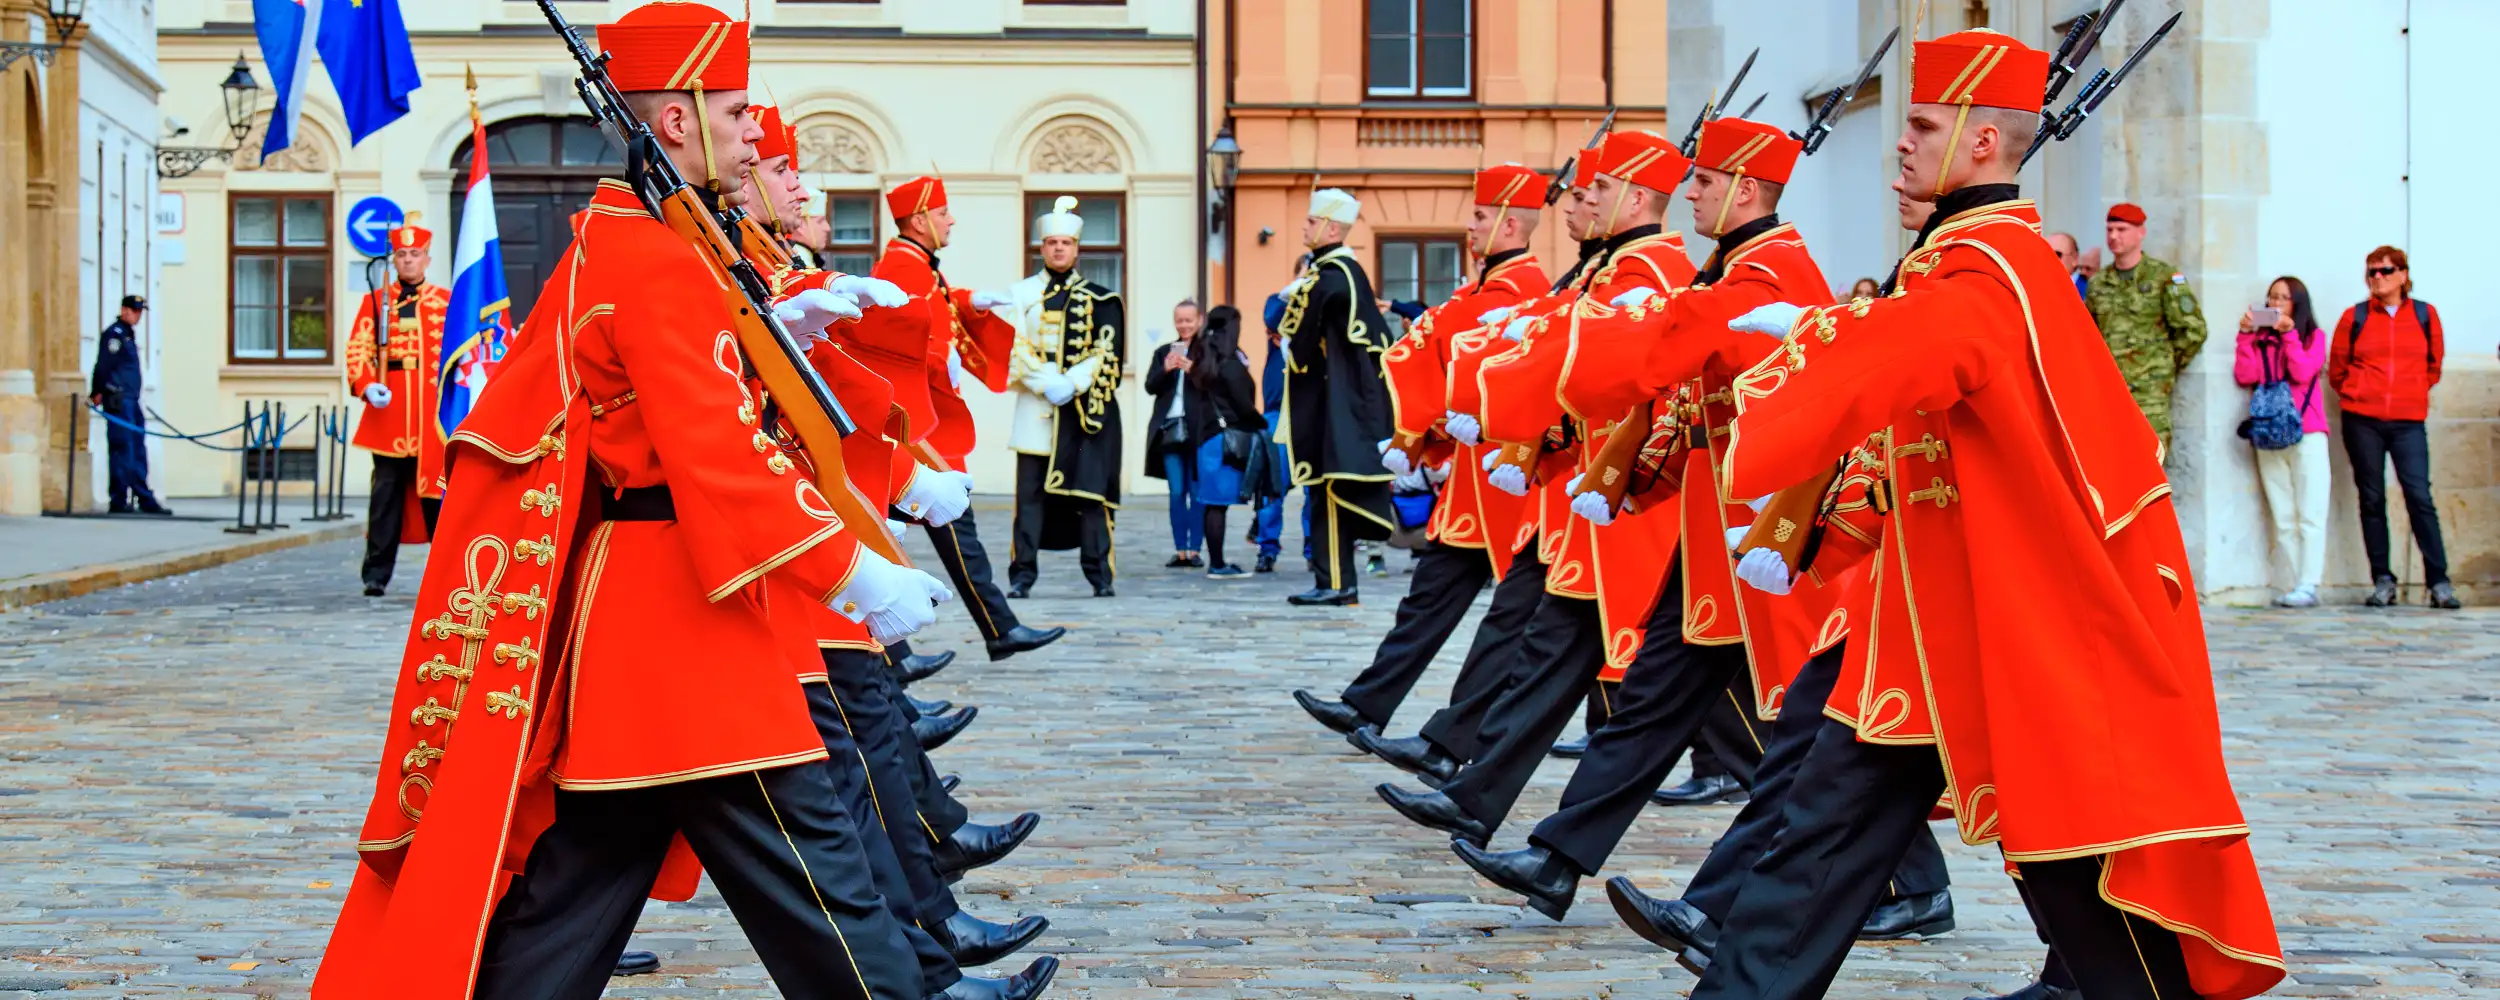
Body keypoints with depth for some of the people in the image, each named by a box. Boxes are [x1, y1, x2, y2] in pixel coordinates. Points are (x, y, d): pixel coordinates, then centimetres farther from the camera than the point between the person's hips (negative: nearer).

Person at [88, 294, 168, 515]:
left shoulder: (129, 334, 21)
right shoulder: (114, 333, -8)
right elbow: (103, 365, -15)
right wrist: (97, 392, -19)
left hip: (131, 401, 10)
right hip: (117, 400, -10)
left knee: (138, 452, 9)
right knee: (122, 449, -8)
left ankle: (145, 500, 11)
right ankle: (119, 501, -6)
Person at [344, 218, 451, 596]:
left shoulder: (448, 301, 10)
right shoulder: (375, 302, 10)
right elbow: (358, 350, 5)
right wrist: (366, 387, -12)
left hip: (434, 416, 0)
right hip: (389, 416, 0)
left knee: (437, 490, 3)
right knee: (387, 492, -1)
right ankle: (377, 572, 1)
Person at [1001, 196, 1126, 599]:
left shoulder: (1099, 299, 9)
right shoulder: (1021, 294, 9)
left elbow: (1106, 353, 0)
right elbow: (1014, 348, -1)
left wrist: (1072, 384, -14)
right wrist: (1047, 384, -14)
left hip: (1085, 409, 0)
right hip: (1035, 409, 0)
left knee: (1090, 491, -2)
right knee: (1031, 493, -2)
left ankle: (1100, 574, 3)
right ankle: (1022, 574, 1)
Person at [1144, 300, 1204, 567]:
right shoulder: (1163, 352, 14)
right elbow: (1150, 386, 7)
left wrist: (1192, 370, -22)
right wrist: (1166, 369, -11)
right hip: (1170, 430, 4)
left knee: (1197, 492, 0)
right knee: (1177, 492, 4)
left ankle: (1195, 550, 4)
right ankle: (1180, 550, 6)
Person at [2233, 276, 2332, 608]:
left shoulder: (2314, 337, 8)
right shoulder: (2259, 338, 14)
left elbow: (2302, 373, -9)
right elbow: (2245, 375, -1)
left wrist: (2289, 334, -10)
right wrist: (2246, 335, -3)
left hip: (2307, 434, -3)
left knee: (2310, 515, -9)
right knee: (2283, 520, 1)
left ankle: (2307, 586, -15)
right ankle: (2287, 589, -2)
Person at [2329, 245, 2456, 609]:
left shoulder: (2425, 315, 6)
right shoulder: (2354, 318, 4)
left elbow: (2435, 364, 17)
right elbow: (2337, 370, 12)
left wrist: (2413, 391, 13)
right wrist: (2356, 395, 8)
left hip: (2408, 421, -1)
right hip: (2362, 421, 1)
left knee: (2419, 495, -9)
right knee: (2371, 499, 3)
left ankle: (2439, 581, -5)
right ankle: (2383, 580, 9)